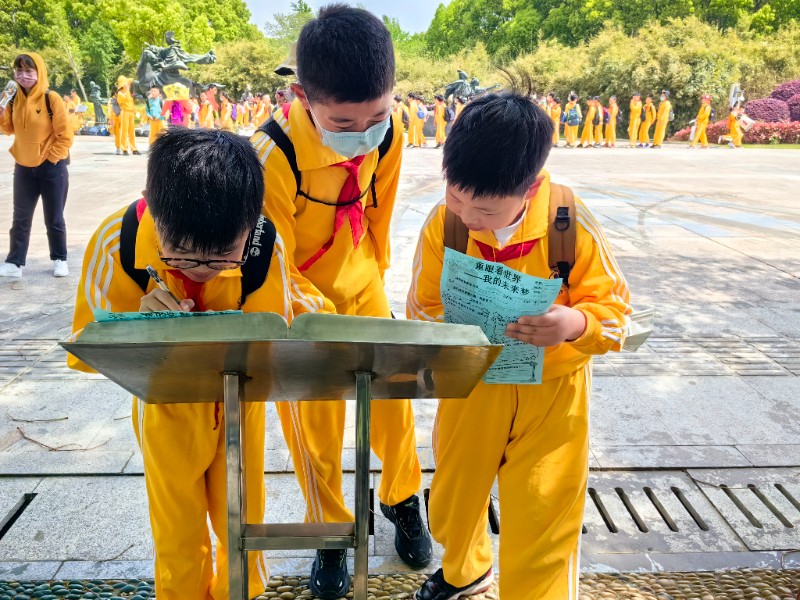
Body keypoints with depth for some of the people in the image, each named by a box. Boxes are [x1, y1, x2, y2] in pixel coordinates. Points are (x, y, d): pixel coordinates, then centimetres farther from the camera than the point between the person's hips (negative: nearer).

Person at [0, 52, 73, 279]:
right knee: (20, 217, 8)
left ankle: (60, 260, 19)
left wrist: (50, 158, -11)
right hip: (23, 167, 5)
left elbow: (65, 135, -11)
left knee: (54, 218, 5)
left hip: (52, 167, -5)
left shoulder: (51, 99, -12)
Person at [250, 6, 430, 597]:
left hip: (362, 285, 4)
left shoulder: (390, 128, -15)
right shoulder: (274, 153, -31)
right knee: (314, 415, 5)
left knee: (392, 391, 10)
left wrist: (376, 268, 13)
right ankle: (330, 531, 30)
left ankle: (402, 498, 37)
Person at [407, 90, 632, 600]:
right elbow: (423, 308, -5)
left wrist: (575, 324, -32)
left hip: (553, 390, -2)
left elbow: (613, 305, -10)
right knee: (455, 491, 20)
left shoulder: (573, 226, -21)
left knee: (542, 518, 4)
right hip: (471, 382, 3)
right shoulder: (442, 224, -16)